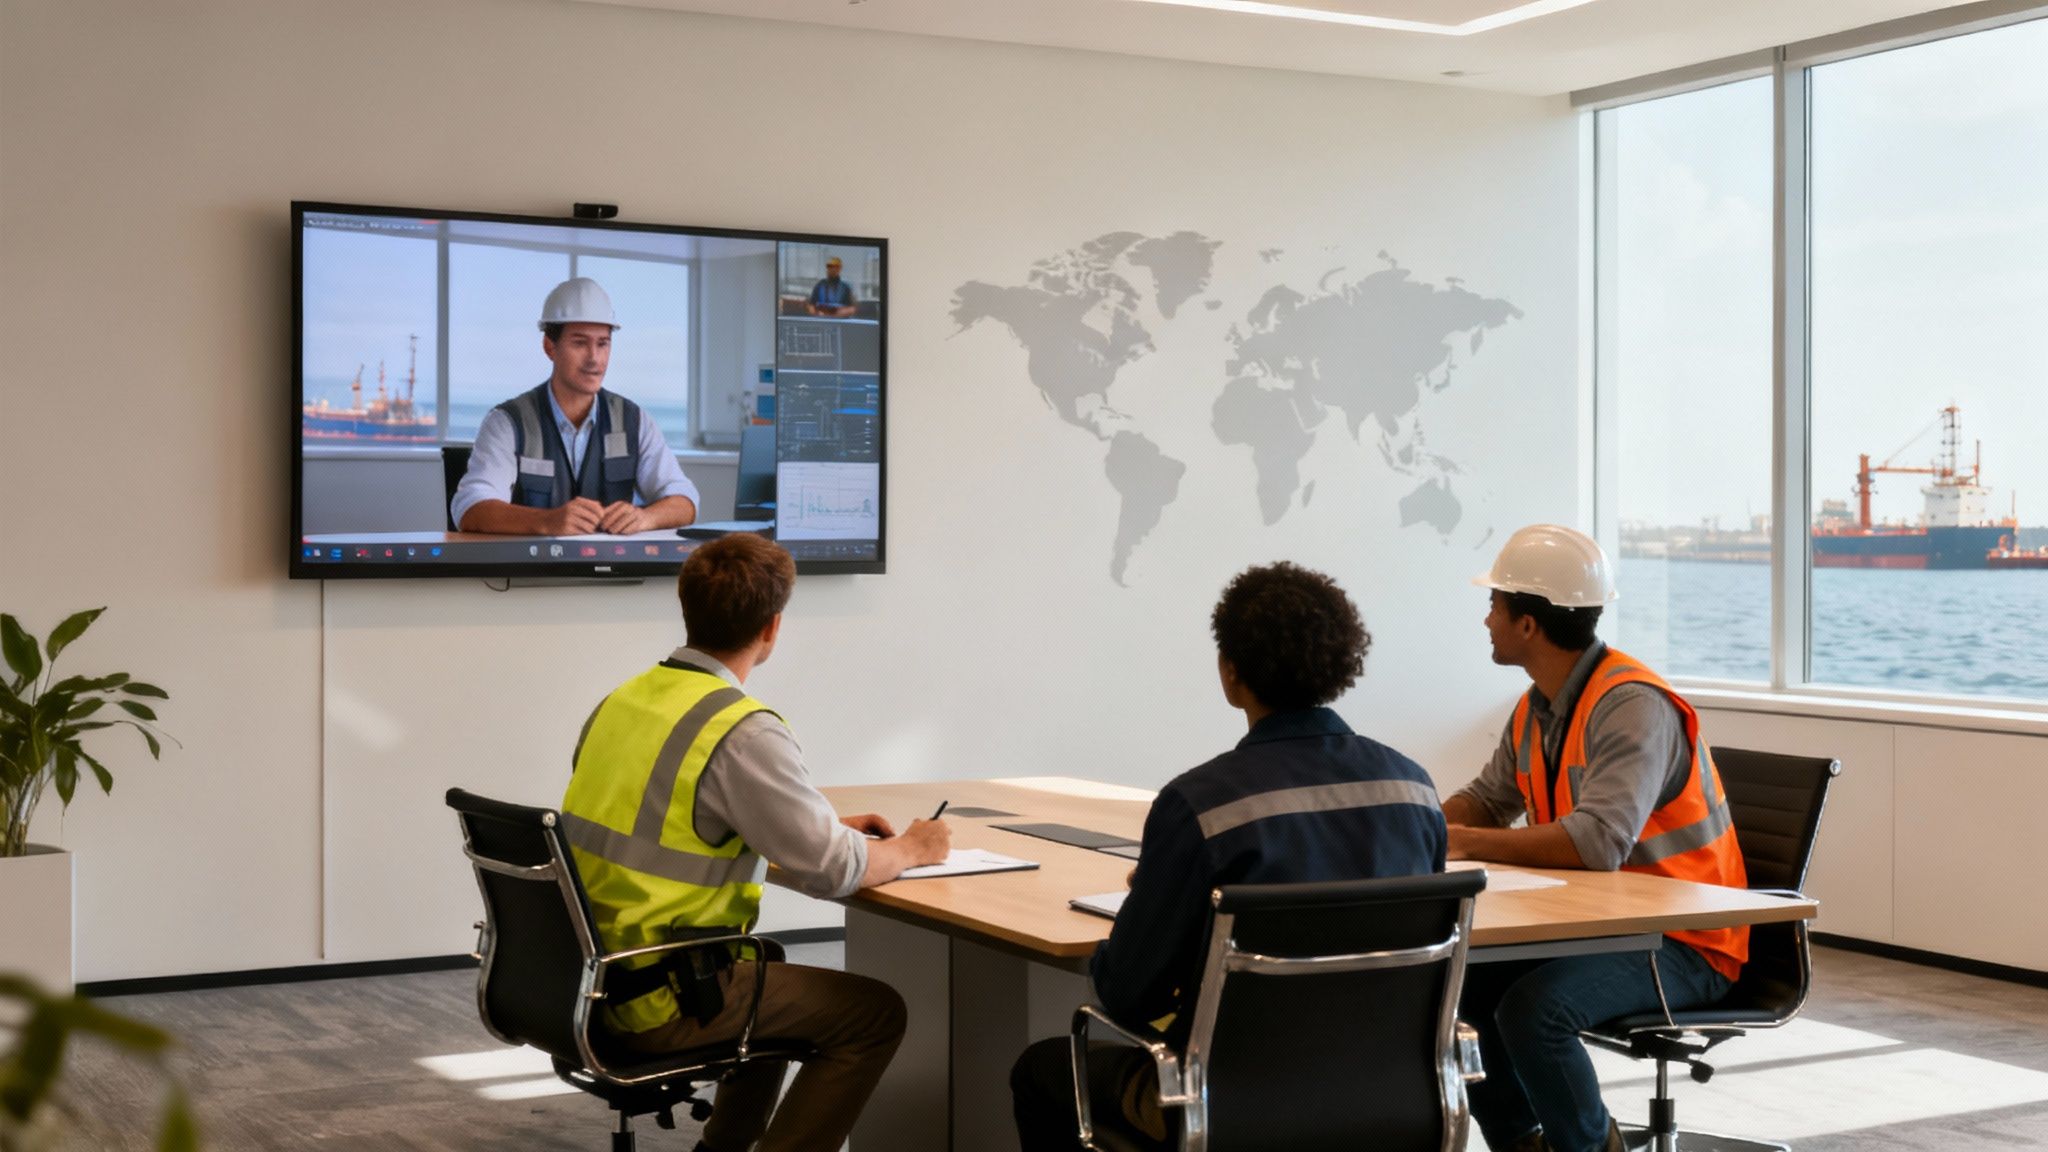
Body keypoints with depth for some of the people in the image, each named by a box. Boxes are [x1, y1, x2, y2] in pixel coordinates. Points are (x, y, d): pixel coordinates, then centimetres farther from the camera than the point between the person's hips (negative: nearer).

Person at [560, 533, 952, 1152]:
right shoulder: (743, 731, -20)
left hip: (591, 977, 9)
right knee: (875, 1014, 5)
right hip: (661, 1000, -8)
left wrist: (829, 825, 19)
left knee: (773, 976, 32)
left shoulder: (622, 701, 6)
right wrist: (909, 849, 4)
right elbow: (833, 871, -17)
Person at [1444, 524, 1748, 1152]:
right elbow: (1487, 798, 17)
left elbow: (1598, 842, -34)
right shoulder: (1536, 709, 5)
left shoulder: (1633, 706, -23)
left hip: (1683, 943, -9)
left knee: (1534, 1008, -29)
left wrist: (1466, 842, -28)